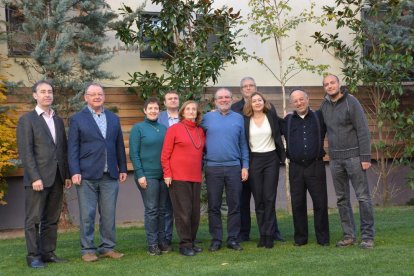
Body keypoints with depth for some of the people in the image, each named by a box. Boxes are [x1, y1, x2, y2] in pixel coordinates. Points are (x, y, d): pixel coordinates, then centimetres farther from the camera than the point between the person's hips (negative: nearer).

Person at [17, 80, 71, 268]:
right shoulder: (27, 120, -2)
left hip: (57, 178, 6)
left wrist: (66, 175, 10)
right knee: (33, 219, 0)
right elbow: (25, 152, -9)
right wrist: (35, 177, -16)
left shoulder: (58, 120, 16)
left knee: (52, 219, 9)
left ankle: (48, 253, 15)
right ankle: (33, 256, 6)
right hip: (37, 178, -5)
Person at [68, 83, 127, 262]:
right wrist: (75, 172, -11)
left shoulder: (114, 118, 14)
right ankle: (87, 249, 9)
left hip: (110, 175, 3)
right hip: (87, 175, -3)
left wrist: (122, 168, 11)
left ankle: (107, 247, 15)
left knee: (109, 214, 6)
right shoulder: (77, 119, 2)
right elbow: (73, 148, -2)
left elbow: (119, 146, 15)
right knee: (87, 215, 1)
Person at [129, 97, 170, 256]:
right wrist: (140, 175, -12)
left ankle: (162, 241, 16)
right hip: (147, 175, -4)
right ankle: (152, 243, 4)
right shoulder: (138, 128, -1)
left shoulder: (164, 128, 12)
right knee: (151, 210, -3)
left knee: (162, 209, 8)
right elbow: (134, 154, -5)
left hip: (164, 175, 4)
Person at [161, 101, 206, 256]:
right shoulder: (174, 129, -2)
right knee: (183, 211, -3)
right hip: (178, 177, -5)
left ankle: (191, 242, 20)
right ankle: (185, 245, 5)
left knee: (195, 211, 8)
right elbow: (165, 154, -4)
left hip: (196, 177, 5)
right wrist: (167, 174, -8)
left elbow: (203, 151, 21)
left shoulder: (201, 131, 11)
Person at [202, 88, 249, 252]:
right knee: (214, 206, 4)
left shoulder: (238, 118, 8)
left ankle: (233, 239, 13)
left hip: (234, 167, 1)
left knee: (234, 205, 4)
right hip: (213, 167, -1)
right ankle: (216, 239, 13)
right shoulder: (207, 118, 5)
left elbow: (243, 144, 9)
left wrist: (245, 166, 4)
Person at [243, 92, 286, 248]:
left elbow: (278, 137, 7)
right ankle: (263, 235, 10)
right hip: (254, 160, 0)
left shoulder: (272, 117, 5)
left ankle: (269, 236, 0)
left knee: (269, 198, -4)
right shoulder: (246, 120, 3)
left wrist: (282, 156, 2)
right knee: (258, 199, 3)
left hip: (271, 159, 0)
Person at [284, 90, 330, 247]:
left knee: (320, 202, 0)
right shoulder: (288, 120, 11)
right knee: (297, 204, 5)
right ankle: (300, 238, 15)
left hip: (316, 166, -1)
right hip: (296, 168, 1)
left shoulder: (319, 117, 8)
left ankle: (323, 238, 9)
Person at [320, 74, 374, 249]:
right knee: (342, 199, 8)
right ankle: (349, 235, 16)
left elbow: (363, 130, -9)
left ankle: (367, 236, 3)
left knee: (363, 197, -3)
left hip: (353, 156, -5)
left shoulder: (351, 102, -6)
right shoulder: (324, 105, 9)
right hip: (335, 159, 5)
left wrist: (366, 157, -14)